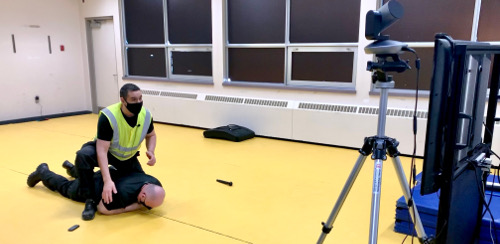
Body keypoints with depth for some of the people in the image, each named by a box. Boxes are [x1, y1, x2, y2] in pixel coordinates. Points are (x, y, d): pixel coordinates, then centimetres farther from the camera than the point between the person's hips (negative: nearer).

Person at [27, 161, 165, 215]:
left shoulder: (155, 184, -30)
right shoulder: (123, 192, -48)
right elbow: (102, 209, -34)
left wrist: (138, 204, -24)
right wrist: (133, 206, -38)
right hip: (94, 184, -5)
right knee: (66, 187, 27)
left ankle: (71, 168, 65)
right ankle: (42, 172, 50)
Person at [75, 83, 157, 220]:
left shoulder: (146, 115, -19)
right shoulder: (108, 116, -34)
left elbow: (151, 135, 3)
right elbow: (102, 150, -35)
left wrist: (151, 151, -18)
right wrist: (107, 181, -45)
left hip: (128, 156, 5)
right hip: (104, 149, -4)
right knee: (83, 155, -36)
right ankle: (90, 201, -20)